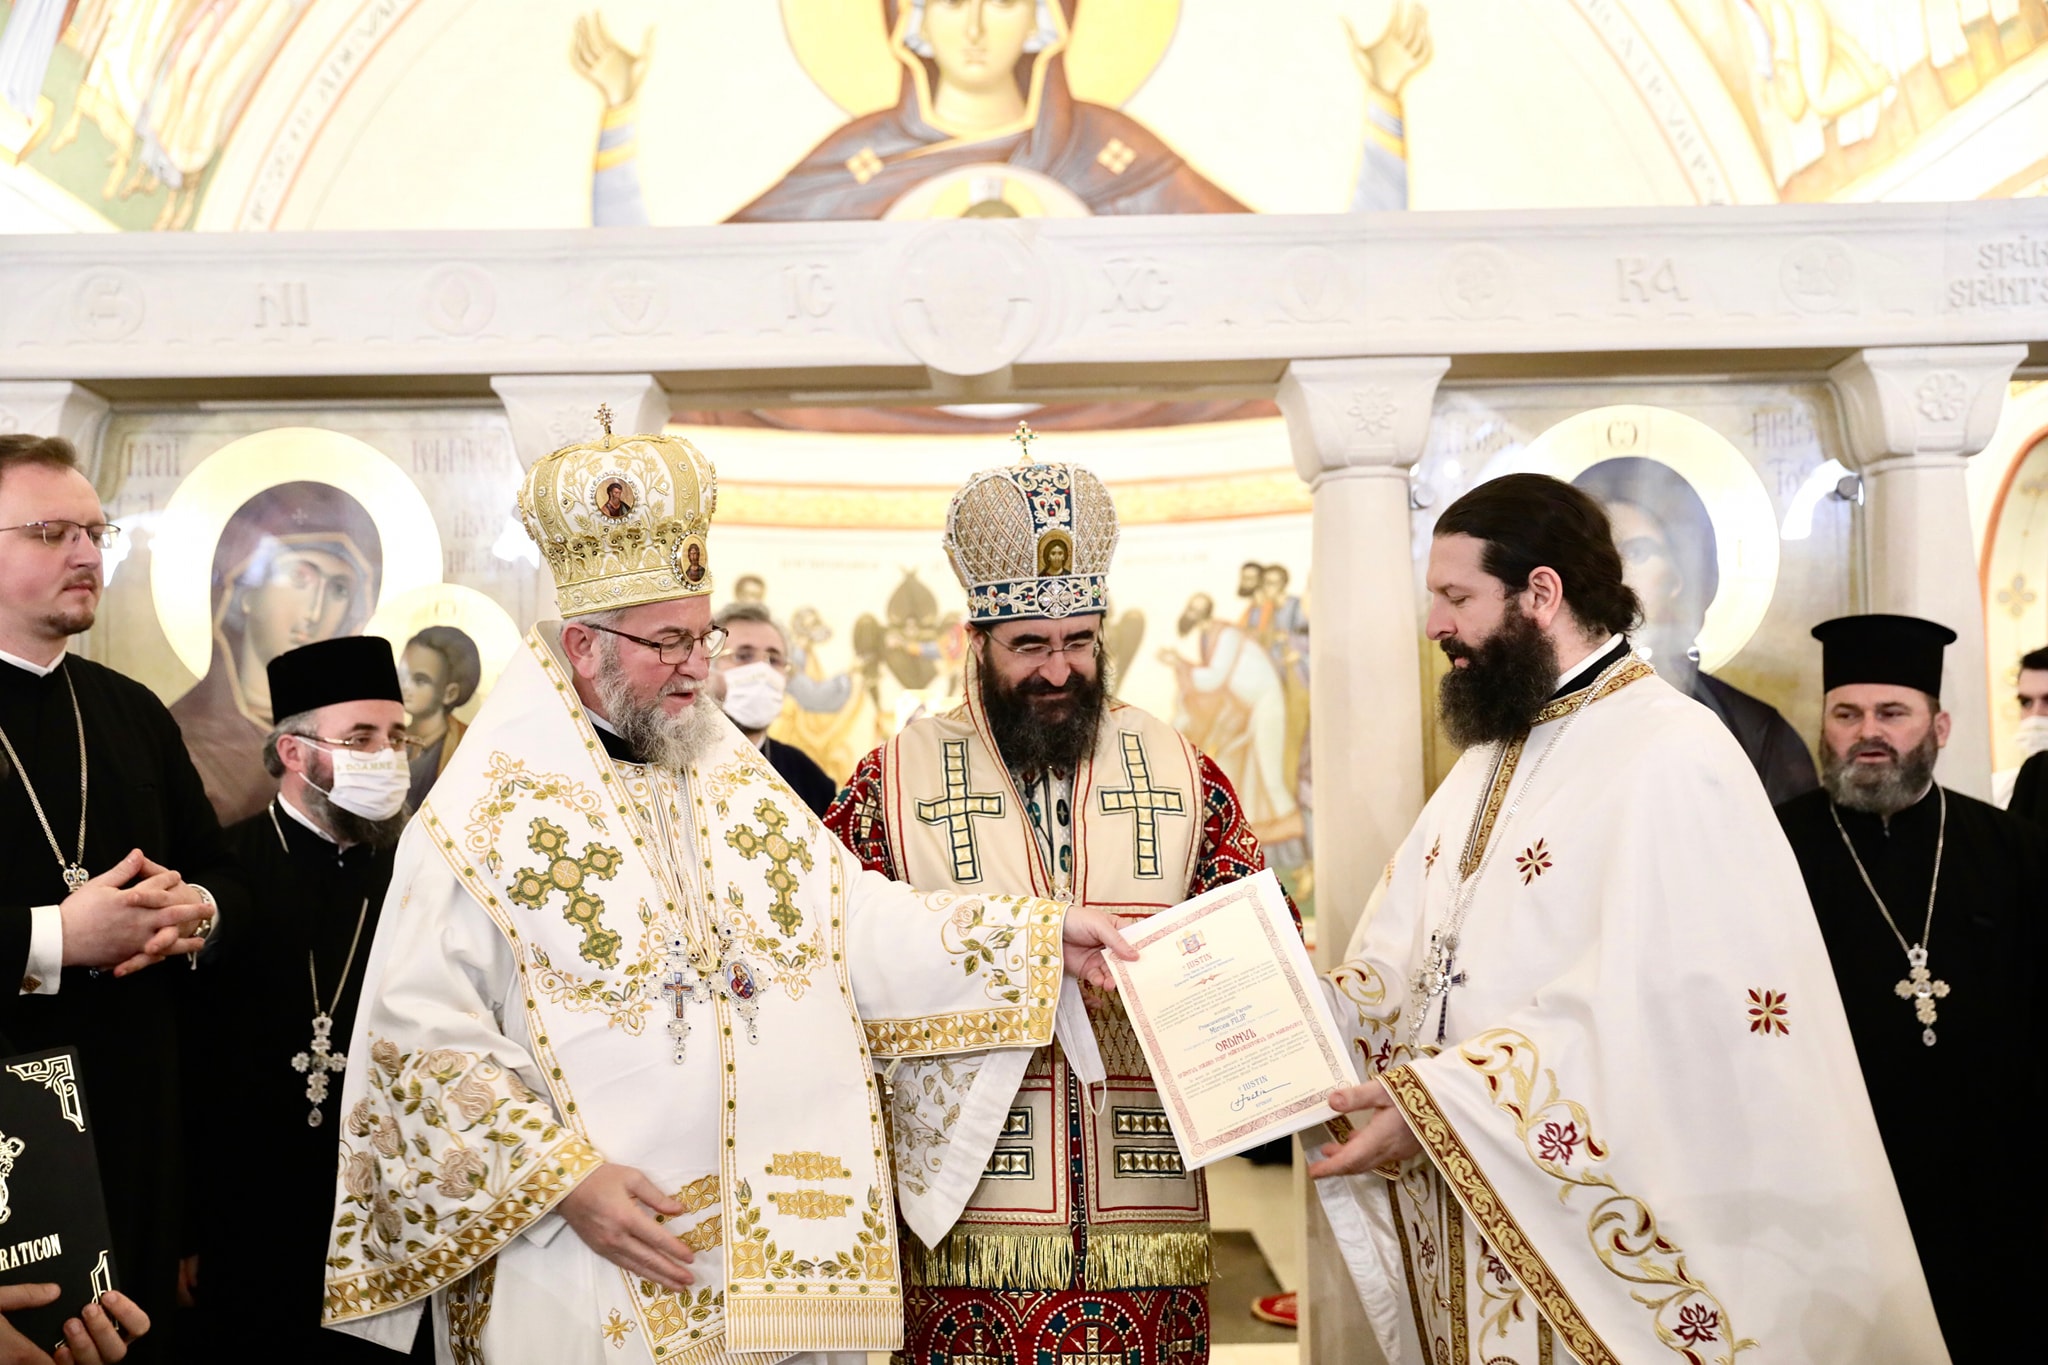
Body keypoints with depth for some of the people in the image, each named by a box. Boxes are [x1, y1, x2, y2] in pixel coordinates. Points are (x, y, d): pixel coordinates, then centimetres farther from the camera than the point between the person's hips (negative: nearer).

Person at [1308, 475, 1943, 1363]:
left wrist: (1436, 1100, -25)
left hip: (1601, 1240, -8)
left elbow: (1653, 1010, -25)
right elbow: (1410, 965, 9)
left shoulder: (1674, 757, -16)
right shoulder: (1488, 761, 12)